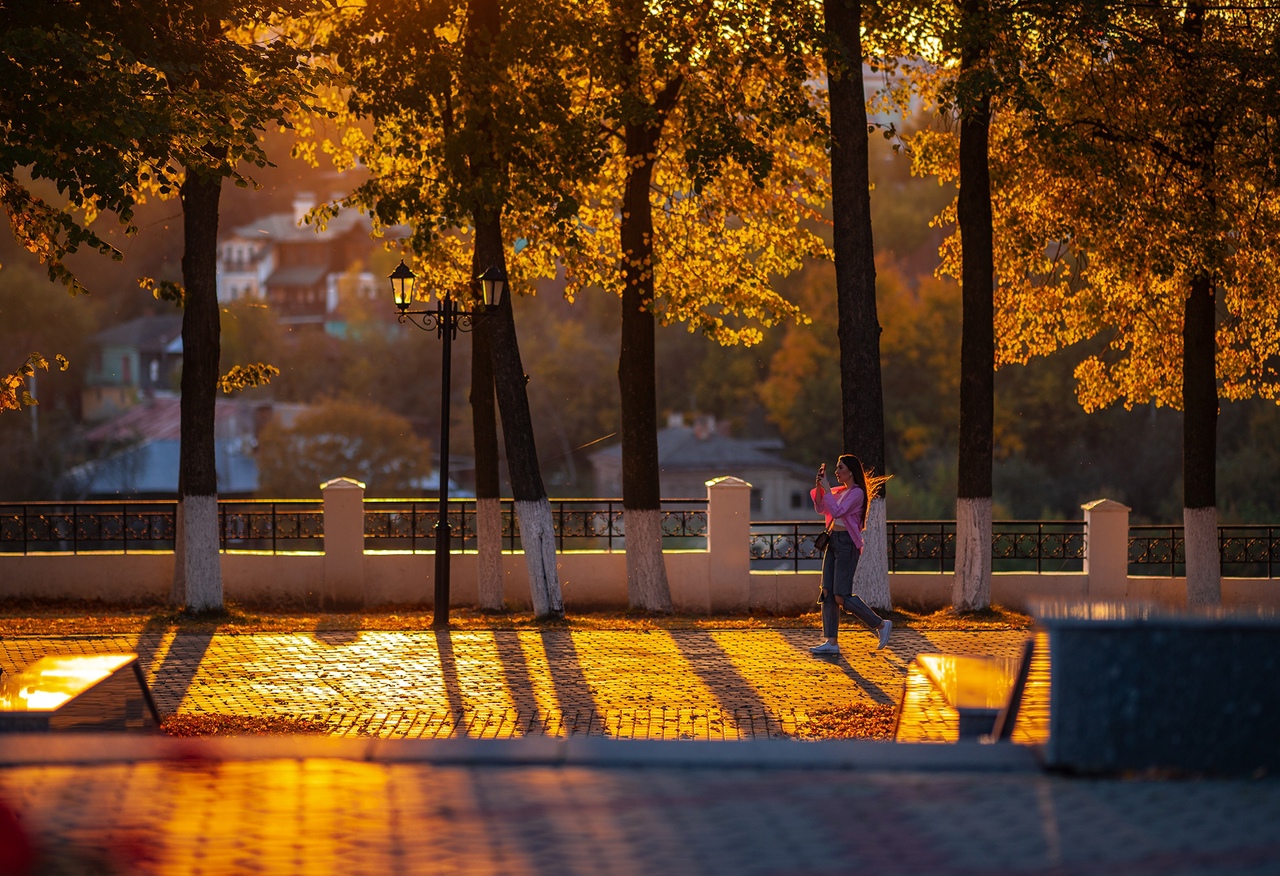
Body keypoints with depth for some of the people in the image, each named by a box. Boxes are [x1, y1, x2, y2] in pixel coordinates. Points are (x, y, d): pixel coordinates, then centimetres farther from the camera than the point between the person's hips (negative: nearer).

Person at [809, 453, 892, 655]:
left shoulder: (857, 493, -11)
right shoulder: (840, 491, 16)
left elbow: (837, 511, -20)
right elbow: (821, 509, 18)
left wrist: (827, 489, -14)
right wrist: (819, 487, 6)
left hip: (847, 543, -9)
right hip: (833, 541, 9)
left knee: (842, 596, -11)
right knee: (827, 593, 2)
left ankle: (881, 624, 2)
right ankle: (831, 642, 2)